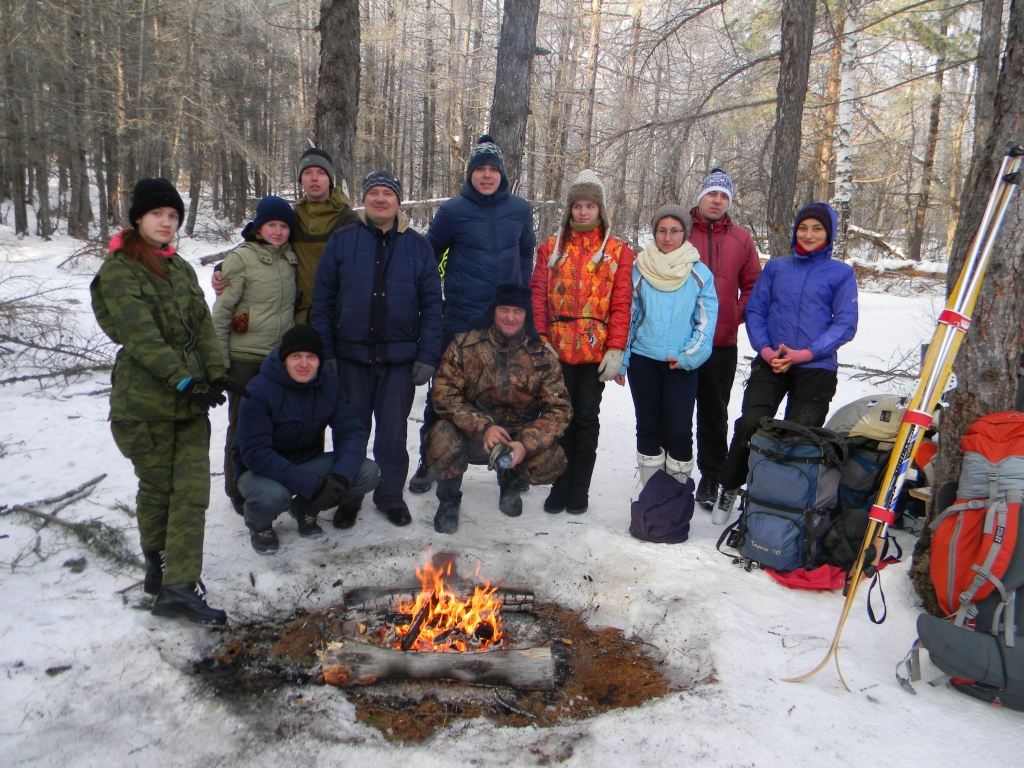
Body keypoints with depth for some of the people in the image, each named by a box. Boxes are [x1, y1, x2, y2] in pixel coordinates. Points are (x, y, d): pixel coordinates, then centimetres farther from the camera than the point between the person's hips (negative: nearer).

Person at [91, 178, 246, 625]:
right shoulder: (118, 270, -6)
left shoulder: (180, 269, 15)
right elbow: (141, 334, -18)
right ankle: (159, 567, 27)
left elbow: (203, 326, 8)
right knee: (157, 488, 7)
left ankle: (178, 588, 5)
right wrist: (182, 378, -25)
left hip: (190, 397, 6)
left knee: (192, 490, -1)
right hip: (144, 398, -5)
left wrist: (216, 374, -7)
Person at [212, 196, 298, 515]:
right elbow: (221, 312, -9)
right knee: (242, 425, 6)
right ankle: (238, 491, 21)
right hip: (245, 359, -5)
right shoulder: (241, 258, -9)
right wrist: (219, 360, -9)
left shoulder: (290, 258, 8)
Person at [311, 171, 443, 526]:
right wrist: (325, 352, -5)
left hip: (400, 357, 0)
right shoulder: (342, 241, 3)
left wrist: (428, 356, -6)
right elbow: (323, 300, 2)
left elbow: (431, 305, 2)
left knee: (393, 432, 7)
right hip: (351, 355, 1)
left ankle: (391, 494, 24)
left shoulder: (418, 246, 4)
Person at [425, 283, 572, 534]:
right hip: (471, 436, -1)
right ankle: (449, 500, 0)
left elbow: (559, 409, -8)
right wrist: (482, 427, -27)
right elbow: (443, 394, -13)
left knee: (552, 461, -27)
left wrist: (526, 444, -25)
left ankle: (510, 481, 12)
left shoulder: (542, 357, -5)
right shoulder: (464, 345, -7)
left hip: (519, 438, 2)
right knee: (442, 439, -34)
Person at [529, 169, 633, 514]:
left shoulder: (618, 251, 7)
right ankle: (560, 486, 14)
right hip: (557, 348, 1)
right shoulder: (552, 247, 11)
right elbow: (538, 295, 5)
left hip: (595, 350, -1)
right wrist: (541, 340, -6)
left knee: (587, 416, 5)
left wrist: (616, 349, -8)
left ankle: (579, 490, 15)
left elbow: (621, 304, 0)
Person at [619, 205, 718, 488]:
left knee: (679, 430, -5)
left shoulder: (699, 273, -1)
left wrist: (688, 357, -9)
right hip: (643, 361, 2)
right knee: (648, 427, 9)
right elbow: (626, 316, 6)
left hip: (682, 365, -1)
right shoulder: (638, 269, 2)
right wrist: (620, 360, 4)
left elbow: (707, 320, 1)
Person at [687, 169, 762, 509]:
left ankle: (711, 478, 22)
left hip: (722, 344, 2)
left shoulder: (741, 239, 8)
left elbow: (753, 286, 12)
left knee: (714, 414, 10)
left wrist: (736, 317, -1)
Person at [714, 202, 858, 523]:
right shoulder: (775, 267, 12)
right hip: (770, 364, 1)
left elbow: (845, 324, -1)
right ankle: (729, 488, 4)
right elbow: (755, 311, 9)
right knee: (750, 424, -14)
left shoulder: (841, 273, 5)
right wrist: (765, 350, -9)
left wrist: (804, 353, -14)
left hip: (815, 369, -1)